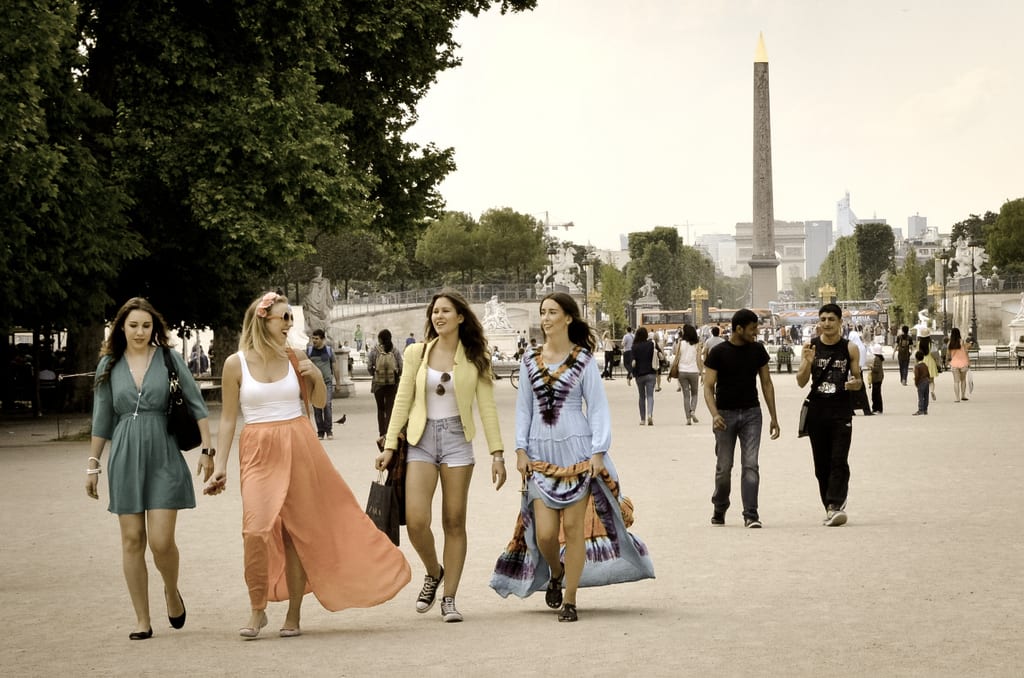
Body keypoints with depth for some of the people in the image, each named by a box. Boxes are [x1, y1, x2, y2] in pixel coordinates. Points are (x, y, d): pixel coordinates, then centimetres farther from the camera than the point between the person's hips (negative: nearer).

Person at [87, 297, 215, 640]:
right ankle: (142, 619, 11)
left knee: (161, 541, -9)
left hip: (164, 457, -2)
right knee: (132, 541, 3)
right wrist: (93, 464, 13)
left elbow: (196, 405, 2)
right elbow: (101, 420, 13)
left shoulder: (169, 358, 1)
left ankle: (172, 592, 21)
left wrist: (207, 449, -4)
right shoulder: (109, 365, 7)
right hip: (125, 457, 2)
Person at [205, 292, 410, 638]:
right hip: (259, 453, -2)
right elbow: (228, 418, 2)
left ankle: (294, 613, 13)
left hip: (299, 448, 2)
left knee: (297, 531, 4)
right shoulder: (236, 364, -2)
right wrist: (220, 465, -3)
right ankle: (257, 610, 0)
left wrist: (316, 375, -4)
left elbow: (319, 401, 16)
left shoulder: (293, 357, 4)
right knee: (256, 529, -16)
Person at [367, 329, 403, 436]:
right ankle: (388, 432, -6)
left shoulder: (374, 351, -6)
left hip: (378, 383, 0)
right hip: (392, 383, 0)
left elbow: (369, 367, -5)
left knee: (380, 408, 14)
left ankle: (382, 433, 14)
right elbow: (401, 367, -4)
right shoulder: (395, 351, -4)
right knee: (390, 408, 4)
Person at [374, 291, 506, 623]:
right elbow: (402, 400, 7)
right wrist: (389, 445, 1)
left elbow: (487, 407, 2)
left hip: (457, 439, 0)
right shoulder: (416, 353, 6)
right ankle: (433, 572, 17)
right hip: (422, 440, 1)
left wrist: (497, 453, -4)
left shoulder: (475, 358, 3)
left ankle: (449, 598, 10)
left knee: (454, 522, 1)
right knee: (416, 521, -12)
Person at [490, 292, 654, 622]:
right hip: (541, 453, 3)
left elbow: (598, 407, -1)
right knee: (544, 532, -4)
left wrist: (598, 452, -9)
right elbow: (523, 408, 12)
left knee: (574, 527, -1)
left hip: (576, 450, -2)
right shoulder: (530, 361, 8)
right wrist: (521, 449, 4)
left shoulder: (584, 359, -1)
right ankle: (555, 573, 29)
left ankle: (569, 600, 8)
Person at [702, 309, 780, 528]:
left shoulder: (757, 350, 4)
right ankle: (719, 510, 27)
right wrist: (714, 414, -24)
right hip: (726, 414, -2)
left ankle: (750, 515, -10)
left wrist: (774, 418, 8)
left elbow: (766, 383, 10)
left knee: (750, 464, -8)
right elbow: (708, 387, -8)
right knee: (724, 467, 6)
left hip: (751, 413, 2)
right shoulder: (718, 353, -6)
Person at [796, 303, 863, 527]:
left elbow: (858, 380, 10)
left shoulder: (850, 348, 3)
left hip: (841, 410, -2)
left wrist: (855, 383, -13)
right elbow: (801, 382, 2)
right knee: (821, 464, 5)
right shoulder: (810, 346, 5)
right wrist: (808, 363, -16)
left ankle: (836, 505, -19)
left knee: (839, 461, -13)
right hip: (817, 410, 2)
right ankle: (830, 508, 13)